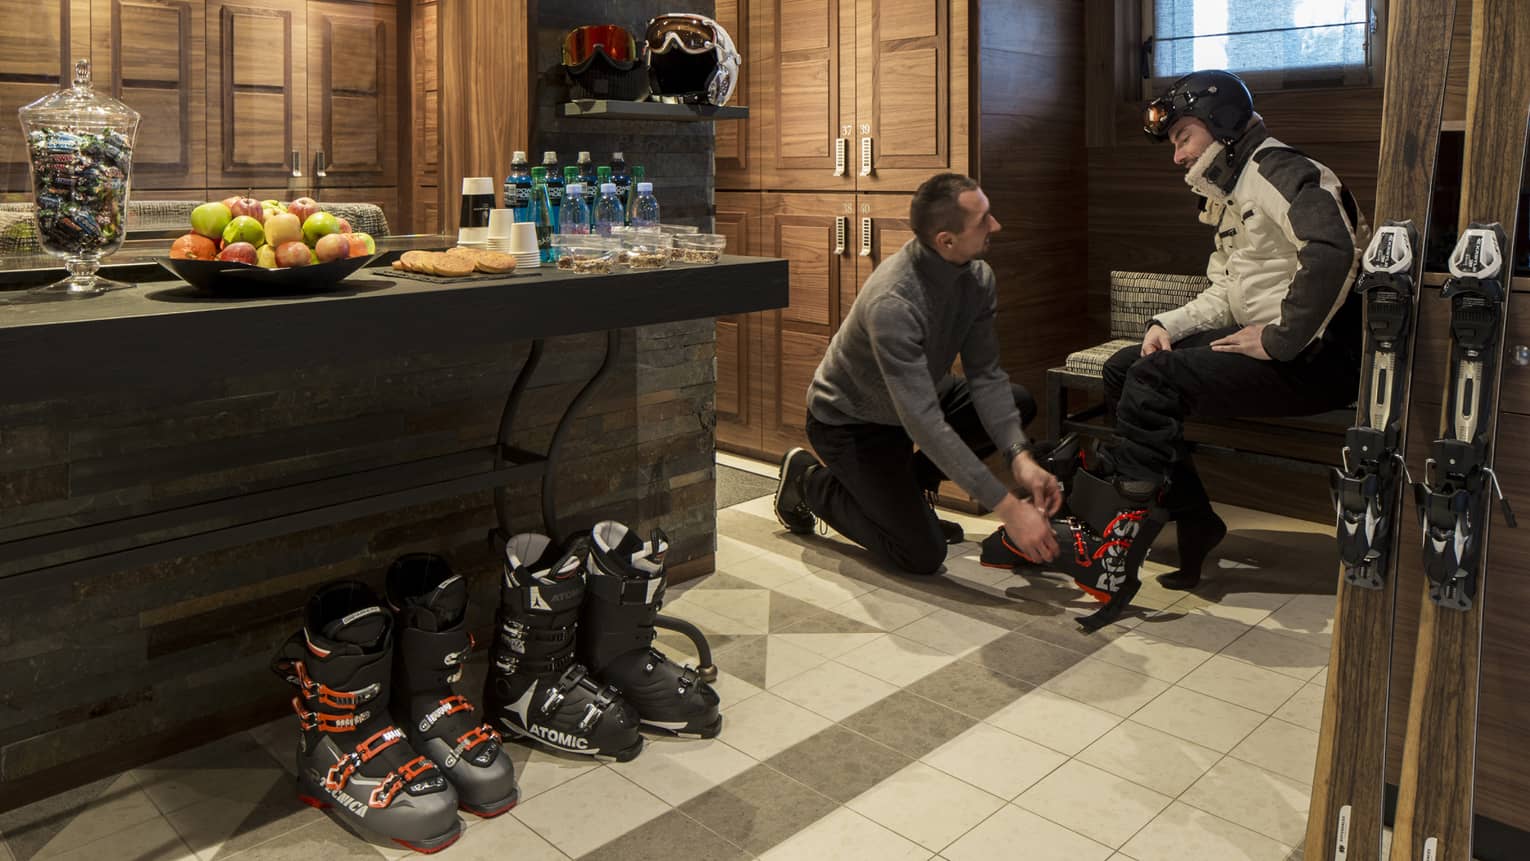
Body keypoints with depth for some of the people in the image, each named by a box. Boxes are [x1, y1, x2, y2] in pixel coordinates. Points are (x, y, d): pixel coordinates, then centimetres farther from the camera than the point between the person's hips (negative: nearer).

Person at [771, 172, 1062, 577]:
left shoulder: (977, 277, -12)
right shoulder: (893, 302, -37)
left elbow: (985, 374, -10)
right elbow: (924, 423, -40)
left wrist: (1020, 457, -27)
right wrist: (1008, 508, -41)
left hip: (917, 399, 8)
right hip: (850, 423, -8)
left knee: (1019, 403, -8)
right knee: (923, 555, -13)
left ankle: (910, 482, 9)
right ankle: (809, 481, 8)